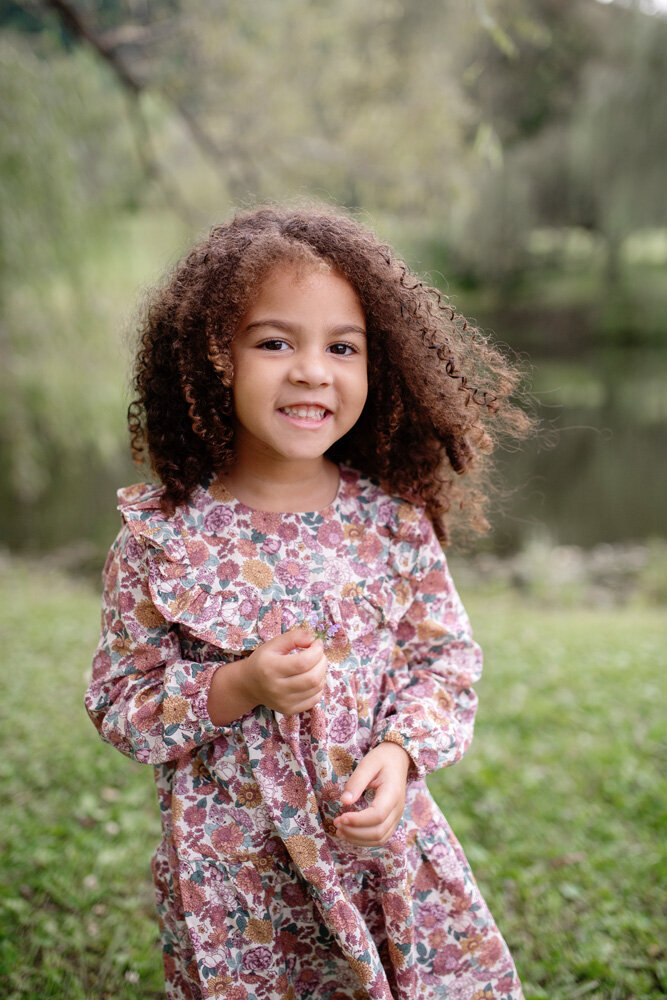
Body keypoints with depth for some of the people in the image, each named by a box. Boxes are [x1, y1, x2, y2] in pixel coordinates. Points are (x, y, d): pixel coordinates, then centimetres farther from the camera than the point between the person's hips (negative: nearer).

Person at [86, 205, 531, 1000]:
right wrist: (237, 690, -21)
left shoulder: (394, 520, -5)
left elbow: (447, 657, 3)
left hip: (384, 843, 2)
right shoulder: (163, 537, -11)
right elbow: (118, 702, -6)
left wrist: (401, 750, -15)